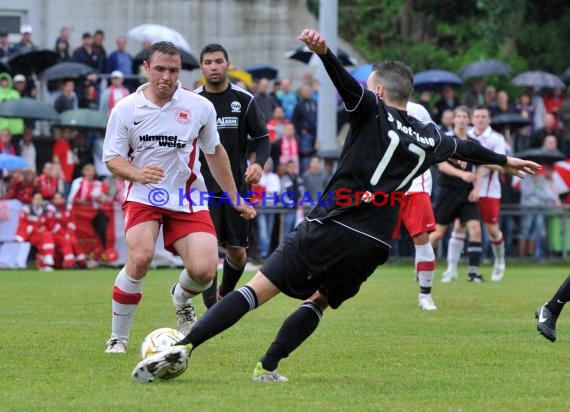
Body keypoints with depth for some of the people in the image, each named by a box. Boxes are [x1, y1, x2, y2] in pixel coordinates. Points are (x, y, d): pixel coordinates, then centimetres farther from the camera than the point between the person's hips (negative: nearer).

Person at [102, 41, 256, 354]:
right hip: (142, 198, -2)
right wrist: (138, 173, -25)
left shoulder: (200, 107, -1)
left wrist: (235, 199, 17)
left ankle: (182, 299, 26)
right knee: (141, 258, -27)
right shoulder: (125, 109, -5)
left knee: (203, 270, -15)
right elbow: (112, 159, -3)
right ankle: (118, 338, -9)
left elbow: (214, 152, 13)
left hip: (187, 200, 2)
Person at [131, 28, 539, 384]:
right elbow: (463, 147, 40)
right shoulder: (428, 138, 19)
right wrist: (505, 160, 58)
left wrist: (325, 52, -35)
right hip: (373, 246, 4)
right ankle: (268, 368, 13)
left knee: (258, 289, -10)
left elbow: (348, 84, -18)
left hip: (330, 229, -4)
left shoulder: (373, 112, 4)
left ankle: (184, 347, -20)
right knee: (319, 301, 26)